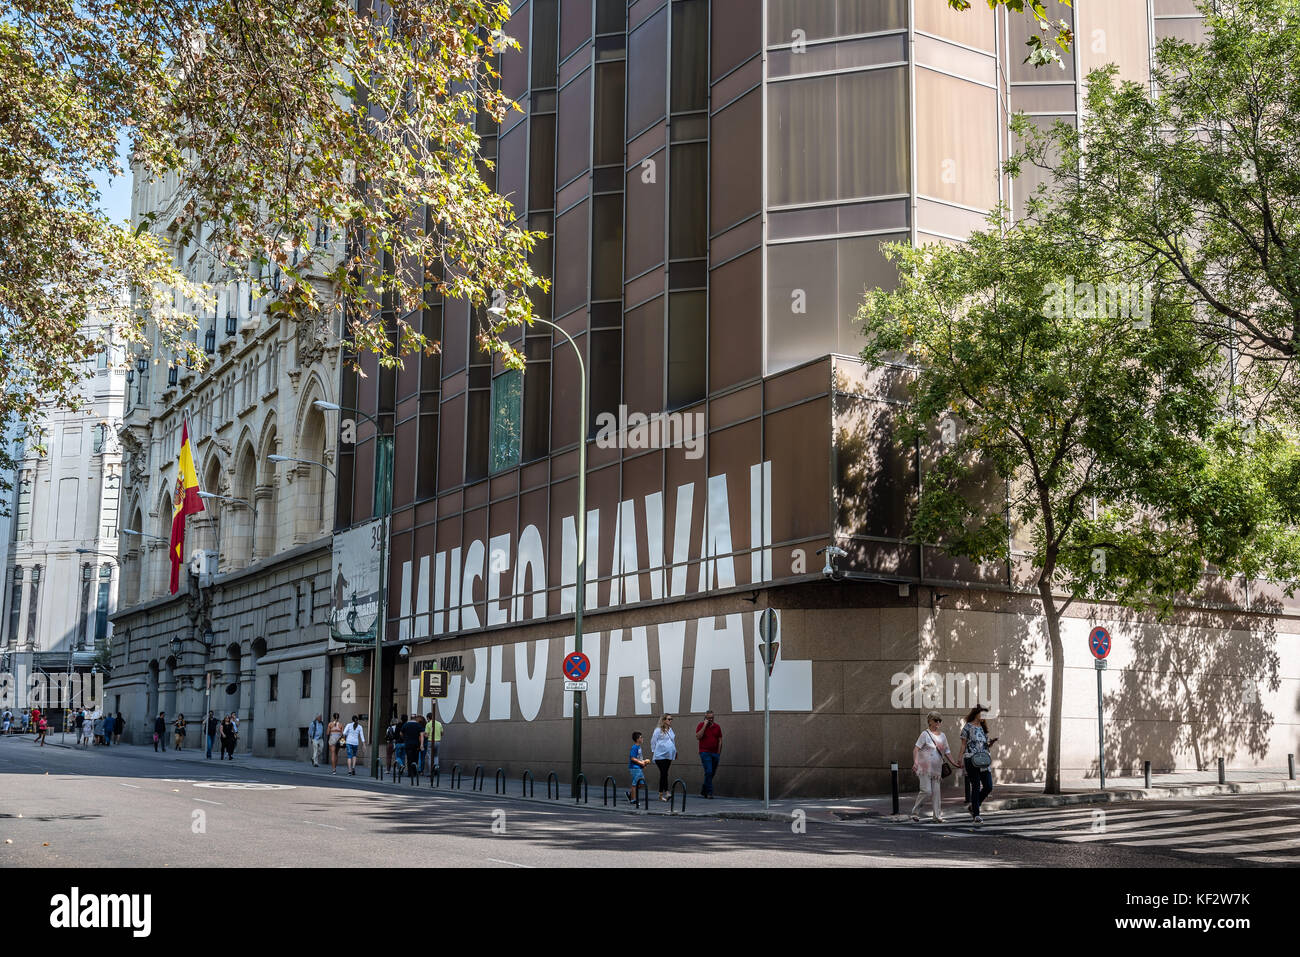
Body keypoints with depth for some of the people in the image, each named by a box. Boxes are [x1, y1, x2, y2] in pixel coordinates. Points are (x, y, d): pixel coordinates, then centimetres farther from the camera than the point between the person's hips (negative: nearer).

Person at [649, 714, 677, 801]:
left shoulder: (670, 730, 16)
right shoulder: (658, 730, -3)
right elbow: (653, 742, 0)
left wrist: (675, 752, 21)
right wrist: (653, 752, -1)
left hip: (669, 756, 6)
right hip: (660, 755, -6)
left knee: (664, 774, 8)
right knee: (664, 774, -12)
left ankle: (661, 793, 13)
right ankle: (665, 792, -13)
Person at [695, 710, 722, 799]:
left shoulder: (717, 727, 9)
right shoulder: (701, 725, -1)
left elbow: (720, 740, 12)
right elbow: (698, 737, -15)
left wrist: (719, 752, 6)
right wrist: (705, 725, -15)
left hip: (715, 753, 4)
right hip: (705, 752, -4)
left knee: (712, 773, 8)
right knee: (708, 772, -16)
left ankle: (703, 792, 21)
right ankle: (709, 792, -12)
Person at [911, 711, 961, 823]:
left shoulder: (942, 736, 13)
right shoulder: (925, 734, -5)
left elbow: (947, 751, 19)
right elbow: (916, 748, -11)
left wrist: (953, 763, 7)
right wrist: (915, 762, -25)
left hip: (936, 768, 5)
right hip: (925, 767, -5)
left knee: (936, 792, 2)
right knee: (926, 791, -10)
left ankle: (937, 816, 6)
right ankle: (914, 811, 5)